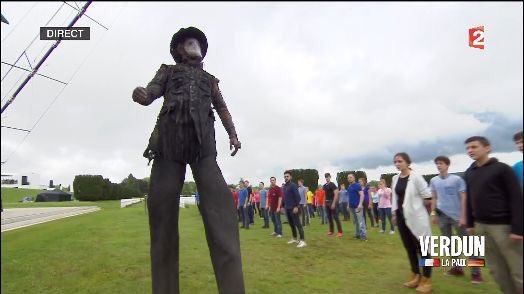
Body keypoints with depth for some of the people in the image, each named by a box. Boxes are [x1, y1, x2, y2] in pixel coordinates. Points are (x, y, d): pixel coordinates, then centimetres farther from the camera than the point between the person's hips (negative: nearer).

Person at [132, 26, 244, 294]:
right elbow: (150, 93, 9)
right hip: (170, 141, 0)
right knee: (162, 203, -10)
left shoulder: (209, 79, 32)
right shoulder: (168, 71, 27)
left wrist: (233, 134, 1)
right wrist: (140, 94, -17)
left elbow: (221, 108, 20)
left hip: (202, 143, 1)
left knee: (219, 201, -19)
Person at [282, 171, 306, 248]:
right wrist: (283, 206, 17)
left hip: (293, 208, -8)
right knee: (291, 224, 14)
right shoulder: (284, 187, 14)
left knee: (298, 224, -7)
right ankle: (295, 239, 26)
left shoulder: (293, 185, -11)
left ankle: (302, 241, -6)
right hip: (287, 209, 8)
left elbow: (297, 196, -17)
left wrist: (296, 207, -22)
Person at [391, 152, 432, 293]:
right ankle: (416, 275, 30)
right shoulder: (395, 178, 7)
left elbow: (427, 195, -9)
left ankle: (426, 279, 17)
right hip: (401, 217, 6)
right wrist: (395, 213, 15)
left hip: (416, 217, -6)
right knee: (409, 247, 15)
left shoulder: (415, 177, -12)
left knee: (421, 248, 4)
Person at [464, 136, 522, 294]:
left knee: (517, 270, 2)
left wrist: (517, 228, -16)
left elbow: (516, 199, -11)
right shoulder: (469, 173, 10)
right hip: (481, 226, 5)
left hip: (503, 226, -5)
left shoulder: (502, 169, -7)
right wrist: (470, 224, 13)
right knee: (496, 269, 11)